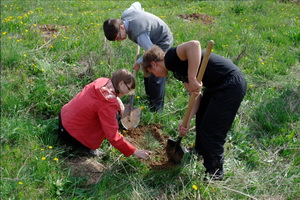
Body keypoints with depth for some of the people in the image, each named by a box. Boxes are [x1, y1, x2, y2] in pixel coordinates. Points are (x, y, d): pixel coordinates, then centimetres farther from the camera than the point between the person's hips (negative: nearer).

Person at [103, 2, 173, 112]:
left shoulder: (138, 34, -41)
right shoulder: (125, 14, -16)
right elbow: (136, 4, 5)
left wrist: (139, 62, -16)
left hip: (162, 42, -9)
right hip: (153, 39, 9)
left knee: (155, 76, -8)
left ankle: (156, 109, 3)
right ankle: (150, 96, 38)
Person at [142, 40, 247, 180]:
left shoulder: (170, 58, -13)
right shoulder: (177, 69, 15)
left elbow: (194, 44, -34)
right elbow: (196, 95, 9)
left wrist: (192, 79, -34)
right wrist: (187, 121, 1)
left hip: (230, 86, -11)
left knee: (211, 131, -2)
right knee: (201, 118, 29)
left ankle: (214, 174, 19)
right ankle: (200, 151, 53)